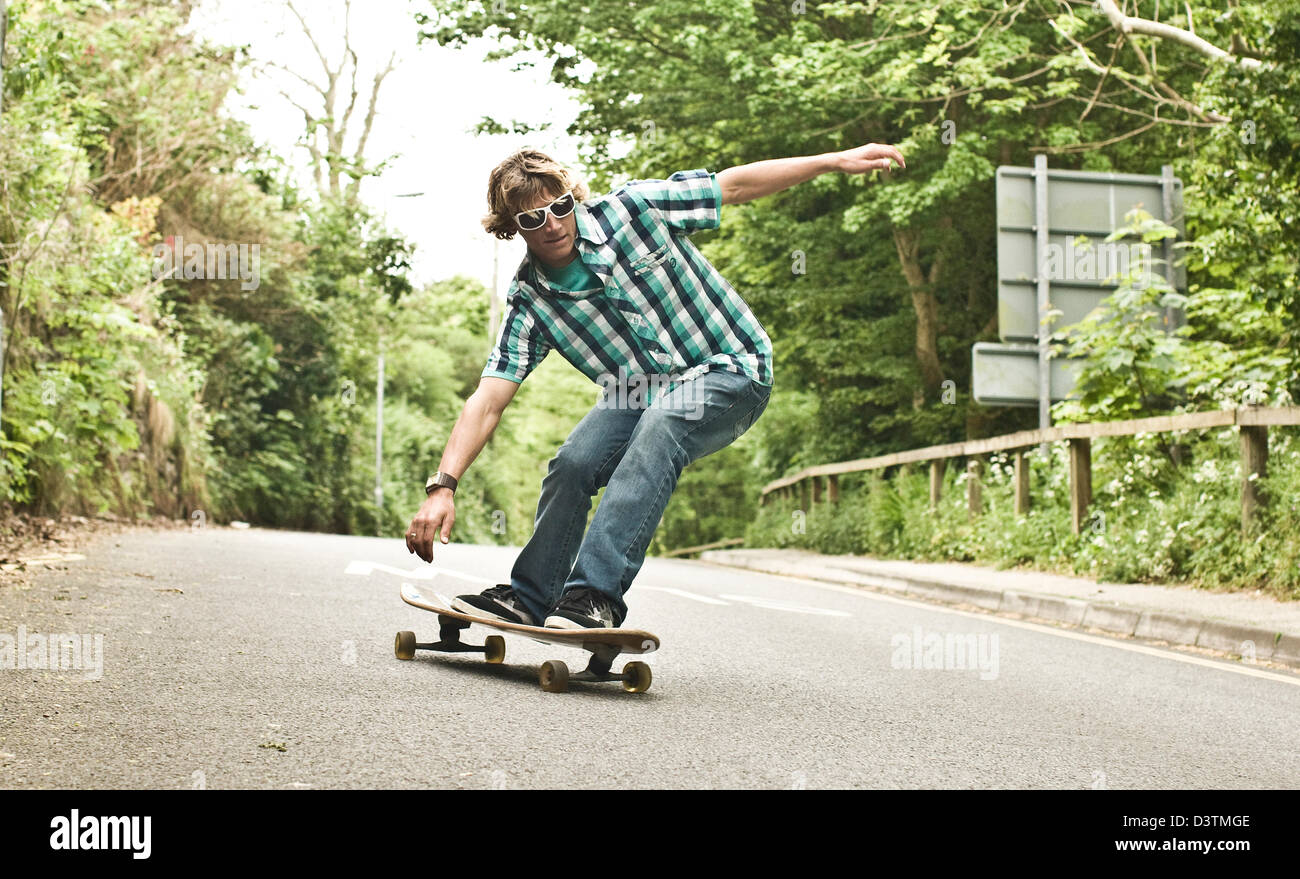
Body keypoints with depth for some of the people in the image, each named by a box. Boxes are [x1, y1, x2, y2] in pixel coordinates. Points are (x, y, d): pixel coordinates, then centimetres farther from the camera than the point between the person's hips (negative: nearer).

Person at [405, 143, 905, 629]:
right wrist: (442, 487, -25)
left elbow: (734, 185, -8)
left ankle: (596, 595, -40)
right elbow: (487, 403, -13)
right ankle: (529, 597, 1)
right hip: (638, 390, 4)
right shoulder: (530, 300, -9)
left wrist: (837, 160, -12)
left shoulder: (630, 210, -16)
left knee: (658, 429, -33)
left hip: (728, 373, -4)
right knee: (573, 463, -19)